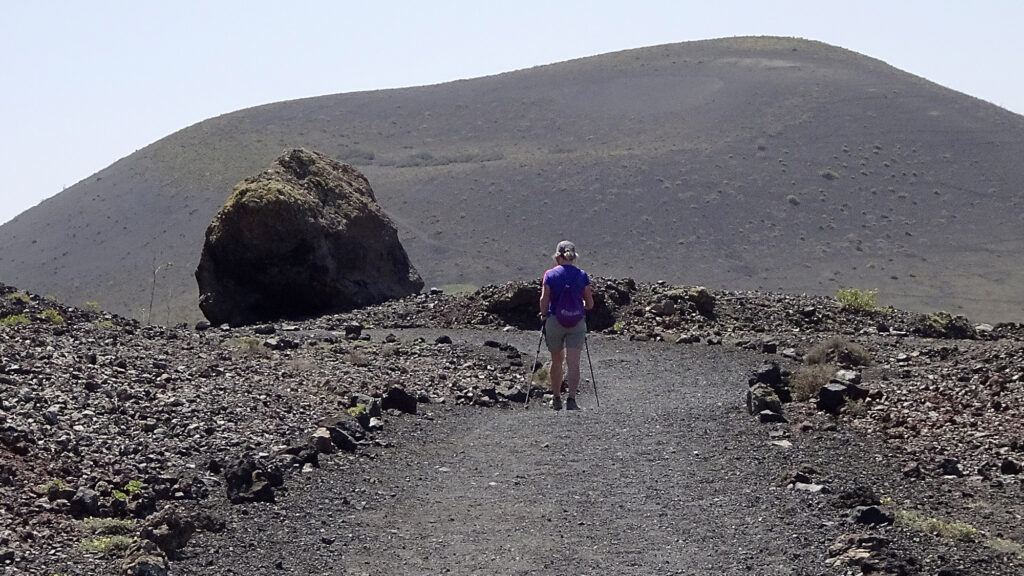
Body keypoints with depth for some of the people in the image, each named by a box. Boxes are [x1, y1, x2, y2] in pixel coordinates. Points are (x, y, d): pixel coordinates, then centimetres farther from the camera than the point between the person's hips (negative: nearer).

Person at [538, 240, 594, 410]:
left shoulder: (550, 274, -3)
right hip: (577, 323, 0)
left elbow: (544, 299, -11)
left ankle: (556, 399, 26)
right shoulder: (582, 275, 1)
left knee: (556, 361, 16)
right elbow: (590, 304, 2)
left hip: (555, 321, 0)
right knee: (574, 363, -3)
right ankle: (571, 399, -17)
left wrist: (544, 314, 6)